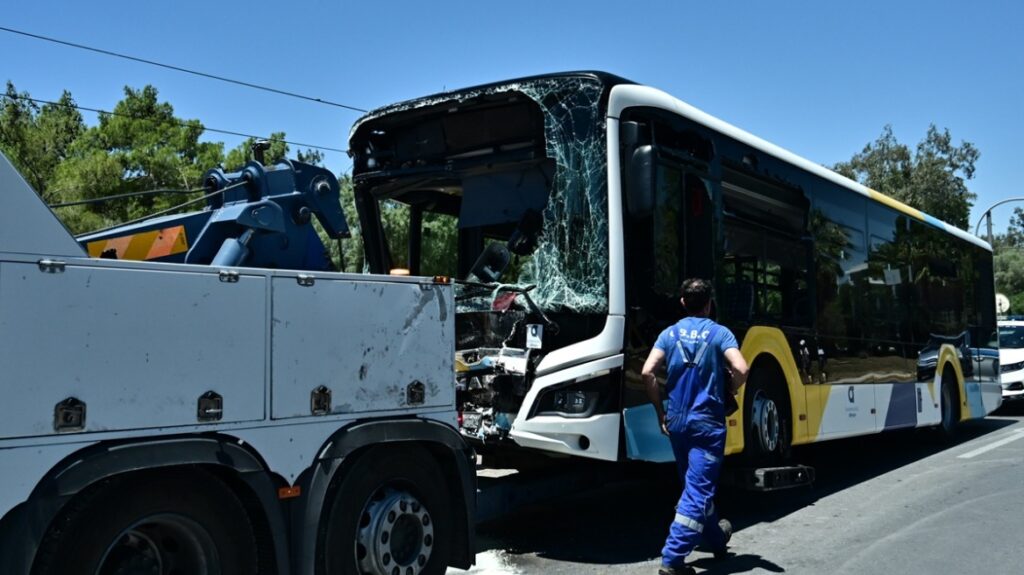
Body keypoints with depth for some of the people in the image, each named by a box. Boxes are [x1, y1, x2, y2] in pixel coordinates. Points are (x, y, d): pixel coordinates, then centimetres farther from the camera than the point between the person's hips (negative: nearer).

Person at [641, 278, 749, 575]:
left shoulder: (669, 334, 4)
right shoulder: (720, 333, -4)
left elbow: (647, 372, -7)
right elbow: (741, 369, -18)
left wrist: (660, 412, 4)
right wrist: (728, 392, 4)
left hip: (677, 421, 4)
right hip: (707, 421, -4)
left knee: (697, 484, 21)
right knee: (698, 489, -3)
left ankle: (716, 537, 41)